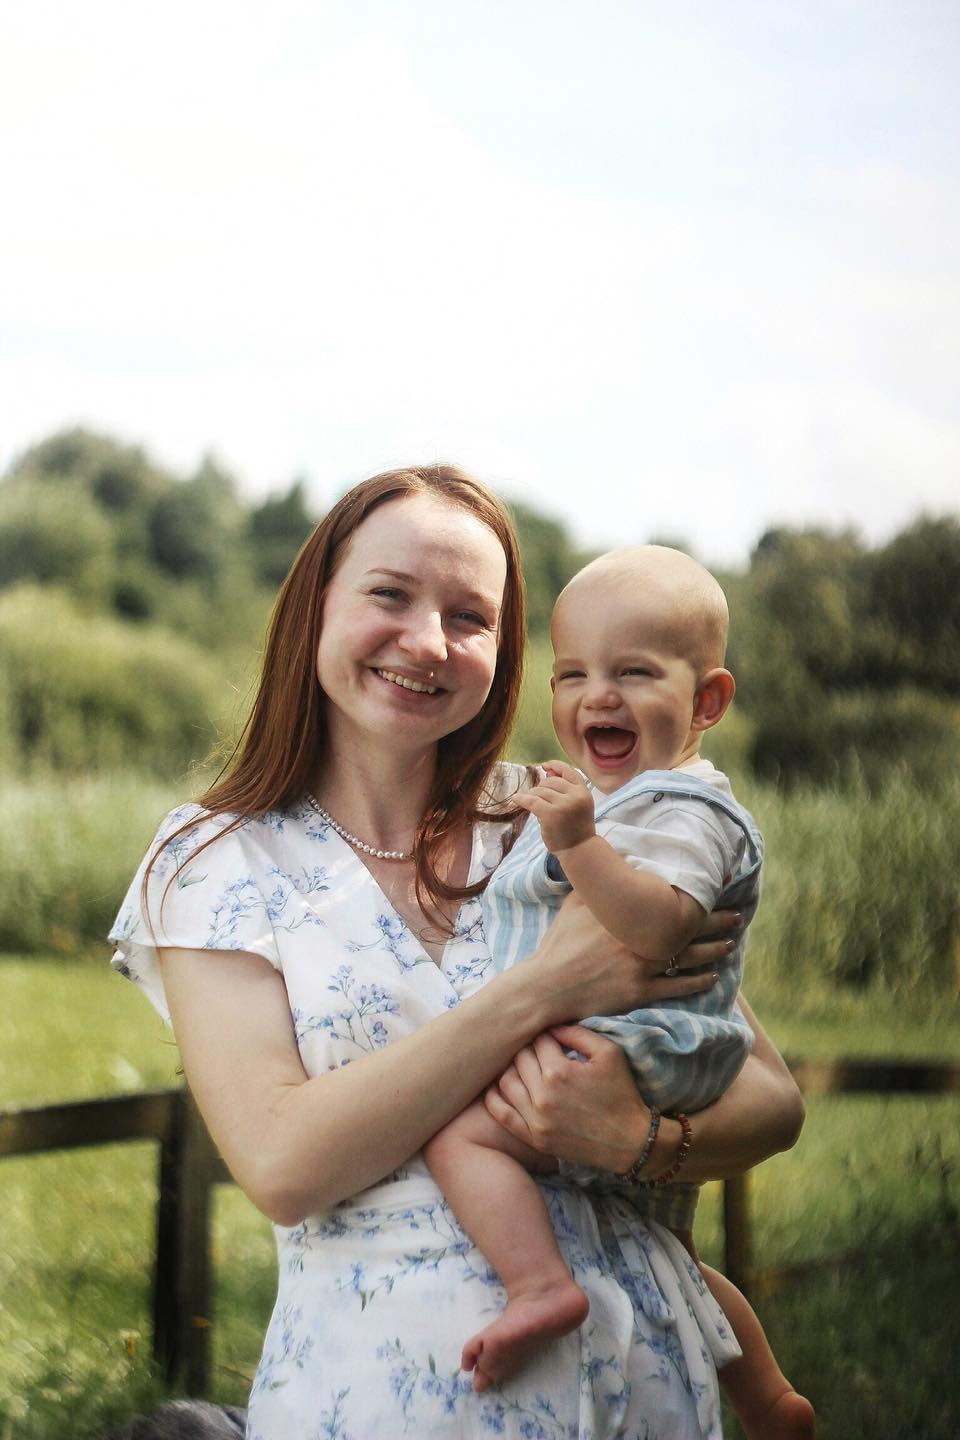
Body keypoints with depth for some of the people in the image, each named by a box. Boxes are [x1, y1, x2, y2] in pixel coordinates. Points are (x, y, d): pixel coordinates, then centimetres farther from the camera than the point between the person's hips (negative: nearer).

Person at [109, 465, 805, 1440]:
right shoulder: (218, 859, -2)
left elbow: (773, 1102, 2)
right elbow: (280, 1166, -16)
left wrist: (638, 1137, -20)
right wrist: (542, 989, -20)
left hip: (635, 1358, 2)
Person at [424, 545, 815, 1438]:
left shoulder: (682, 810, -16)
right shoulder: (608, 798, 16)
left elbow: (657, 927, -36)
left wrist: (578, 842, -44)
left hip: (634, 1059, -11)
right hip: (657, 1109, 11)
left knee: (457, 1128, -22)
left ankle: (542, 1287, -30)